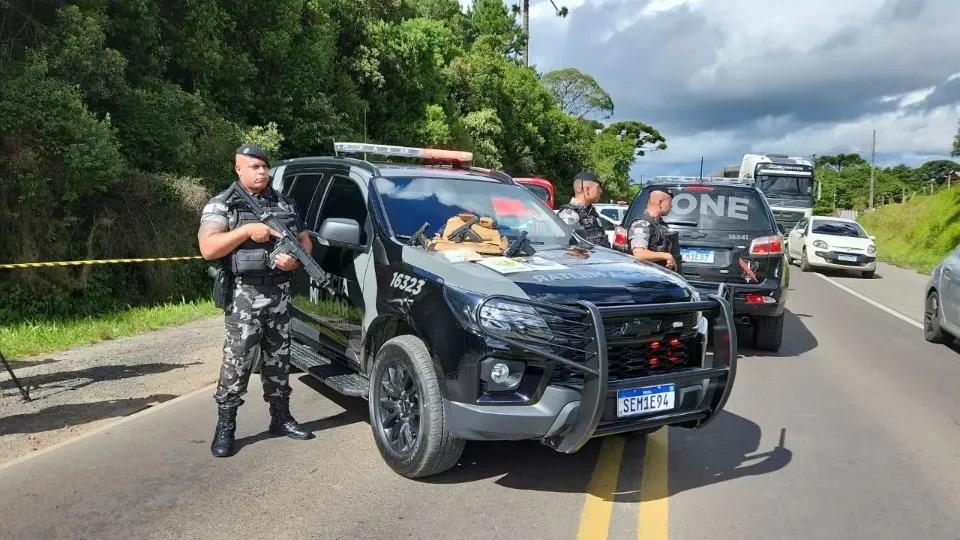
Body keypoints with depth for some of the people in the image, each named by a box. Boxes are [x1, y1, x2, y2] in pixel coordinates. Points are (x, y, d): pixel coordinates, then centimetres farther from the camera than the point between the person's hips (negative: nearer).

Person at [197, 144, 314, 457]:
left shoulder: (285, 204, 15)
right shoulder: (221, 205, 0)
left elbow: (304, 240, 17)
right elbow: (208, 249, -11)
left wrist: (296, 258, -5)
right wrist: (248, 230, -17)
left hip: (280, 292, 5)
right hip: (244, 294, -5)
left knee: (278, 358, 11)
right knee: (237, 361, -7)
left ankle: (281, 417, 22)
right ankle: (224, 428, 3)